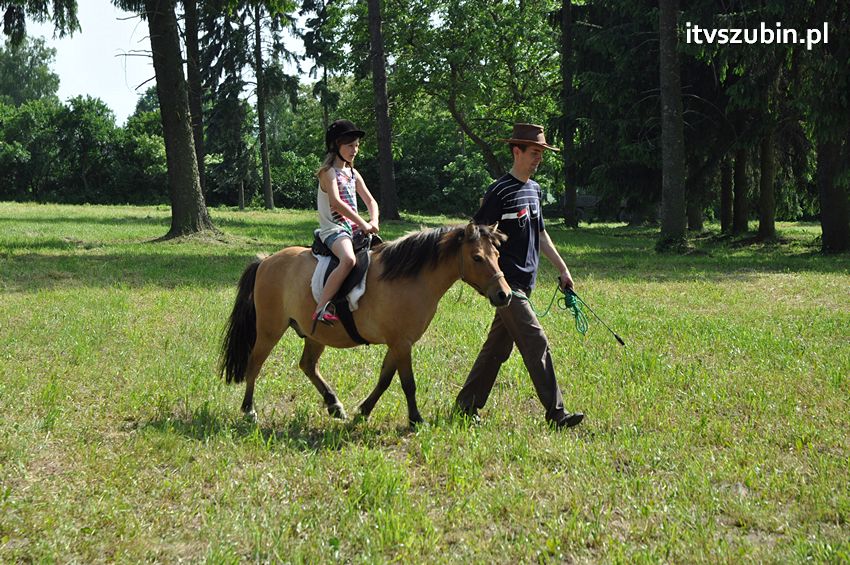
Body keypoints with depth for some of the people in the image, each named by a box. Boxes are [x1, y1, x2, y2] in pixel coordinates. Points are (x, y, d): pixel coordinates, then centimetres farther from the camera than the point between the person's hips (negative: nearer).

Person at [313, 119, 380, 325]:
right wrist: (363, 224, -20)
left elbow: (371, 202, 17)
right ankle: (321, 308, -37)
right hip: (333, 230, -9)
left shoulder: (353, 173, 18)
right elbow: (336, 202, -20)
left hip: (355, 229, 9)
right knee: (348, 260, -36)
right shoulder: (328, 172, -6)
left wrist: (374, 222, -5)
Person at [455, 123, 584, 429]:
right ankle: (556, 413, -9)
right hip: (507, 282, -9)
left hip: (524, 283, 9)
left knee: (497, 347, 12)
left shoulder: (534, 189, 15)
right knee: (536, 343, -11)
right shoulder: (500, 191, -11)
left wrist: (562, 269, 21)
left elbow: (540, 234, 24)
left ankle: (466, 405, 21)